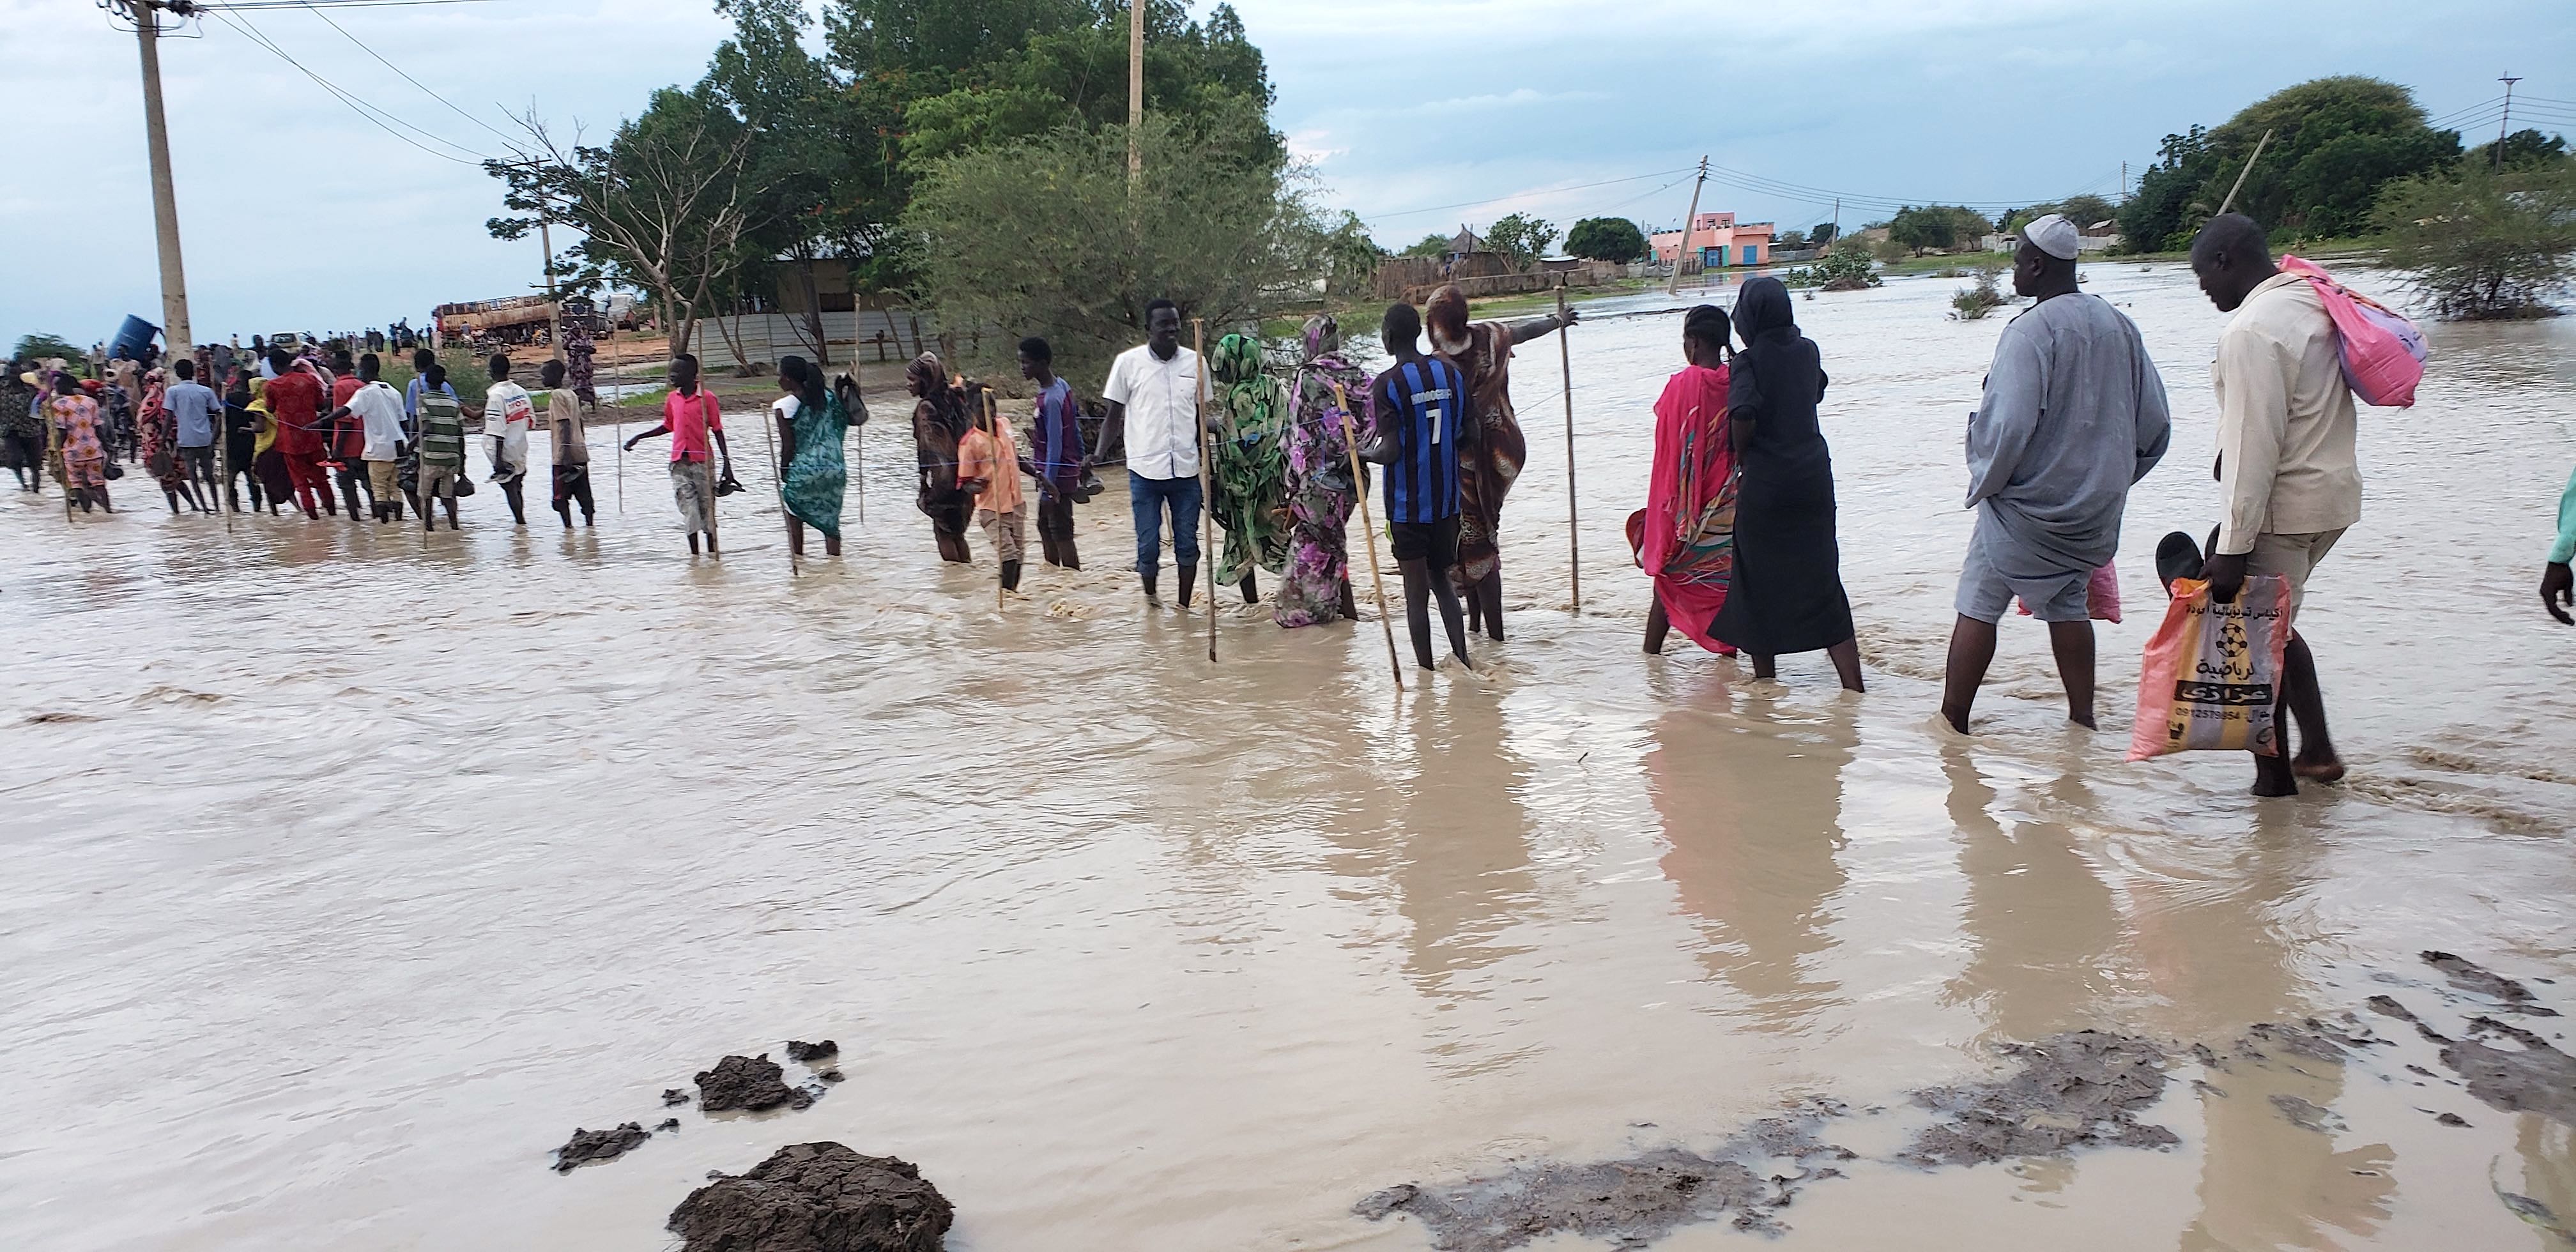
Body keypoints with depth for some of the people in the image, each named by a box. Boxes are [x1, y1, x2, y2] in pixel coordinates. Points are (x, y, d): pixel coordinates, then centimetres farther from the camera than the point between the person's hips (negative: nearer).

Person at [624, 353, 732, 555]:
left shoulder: (707, 398, -6)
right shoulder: (671, 399, 8)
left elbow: (718, 431, -4)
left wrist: (727, 463, -8)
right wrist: (639, 438, 16)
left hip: (703, 461, -4)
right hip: (679, 462, 4)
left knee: (707, 505, 3)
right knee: (687, 507, 1)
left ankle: (712, 550, 13)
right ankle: (694, 553, 4)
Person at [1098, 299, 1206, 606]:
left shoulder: (1195, 362, 6)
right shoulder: (1128, 362, -1)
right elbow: (1115, 417, 3)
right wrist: (1098, 453, -12)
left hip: (1186, 469, 2)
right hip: (1145, 470, -2)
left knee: (1187, 544, 7)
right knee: (1148, 546, 2)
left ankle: (1183, 608, 20)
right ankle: (1151, 598, 27)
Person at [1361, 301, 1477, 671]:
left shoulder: (1388, 384, -14)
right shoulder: (1452, 374, 1)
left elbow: (1390, 452, -19)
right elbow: (1474, 435, 3)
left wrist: (1363, 452, 1)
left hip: (1407, 504, -5)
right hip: (1447, 500, 5)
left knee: (1416, 590, 3)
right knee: (1441, 579, 20)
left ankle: (1427, 673, 6)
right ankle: (1463, 662, 16)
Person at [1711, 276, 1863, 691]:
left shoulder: (1747, 362, -11)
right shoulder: (1807, 350, 5)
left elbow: (1744, 420, -24)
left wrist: (1741, 458, -6)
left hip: (1765, 482, -5)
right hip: (1814, 477, 5)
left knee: (1760, 580, 10)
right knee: (1821, 577, 7)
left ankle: (1765, 677, 20)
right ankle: (1852, 682, 1)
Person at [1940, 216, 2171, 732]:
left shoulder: (2030, 331, -18)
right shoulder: (2120, 327, 4)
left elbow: (2008, 424, -25)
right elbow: (2155, 424, 9)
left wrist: (1984, 480, -7)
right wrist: (2110, 479, 19)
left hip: (2025, 504, -7)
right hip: (2095, 509, 7)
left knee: (1977, 607, 2)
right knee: (2068, 604, 18)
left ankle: (1951, 724, 5)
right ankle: (2082, 719, 20)